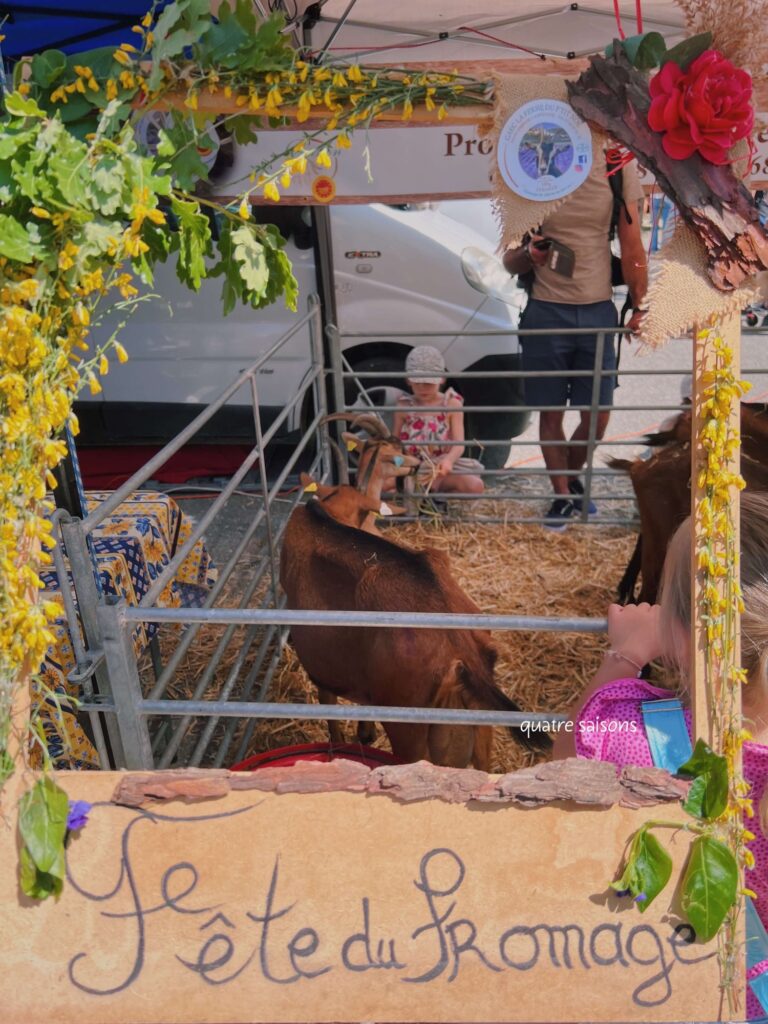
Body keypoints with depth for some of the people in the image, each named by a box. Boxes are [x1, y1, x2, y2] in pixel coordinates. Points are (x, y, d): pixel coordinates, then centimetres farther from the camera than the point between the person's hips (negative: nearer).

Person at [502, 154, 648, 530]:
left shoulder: (617, 170, 0)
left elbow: (632, 248, 4)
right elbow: (509, 261, 4)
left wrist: (639, 307, 2)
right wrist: (528, 253, -18)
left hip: (599, 312, 1)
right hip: (545, 313, -1)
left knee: (597, 418, 5)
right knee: (550, 414, 7)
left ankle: (572, 476, 34)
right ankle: (562, 495, 26)